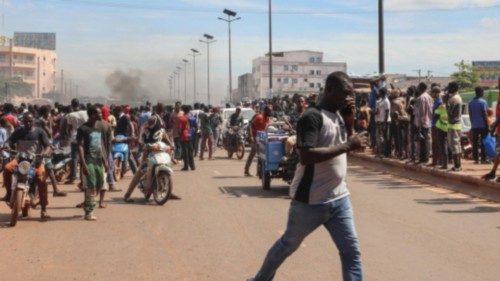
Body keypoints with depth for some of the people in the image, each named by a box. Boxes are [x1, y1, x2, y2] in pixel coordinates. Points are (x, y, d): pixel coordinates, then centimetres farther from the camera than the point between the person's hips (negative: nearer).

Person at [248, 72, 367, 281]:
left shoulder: (338, 116, 9)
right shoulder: (312, 117, -17)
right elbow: (306, 156, -29)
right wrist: (347, 146, -27)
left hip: (339, 198, 7)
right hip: (311, 200, -7)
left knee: (351, 251, 1)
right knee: (288, 245, 13)